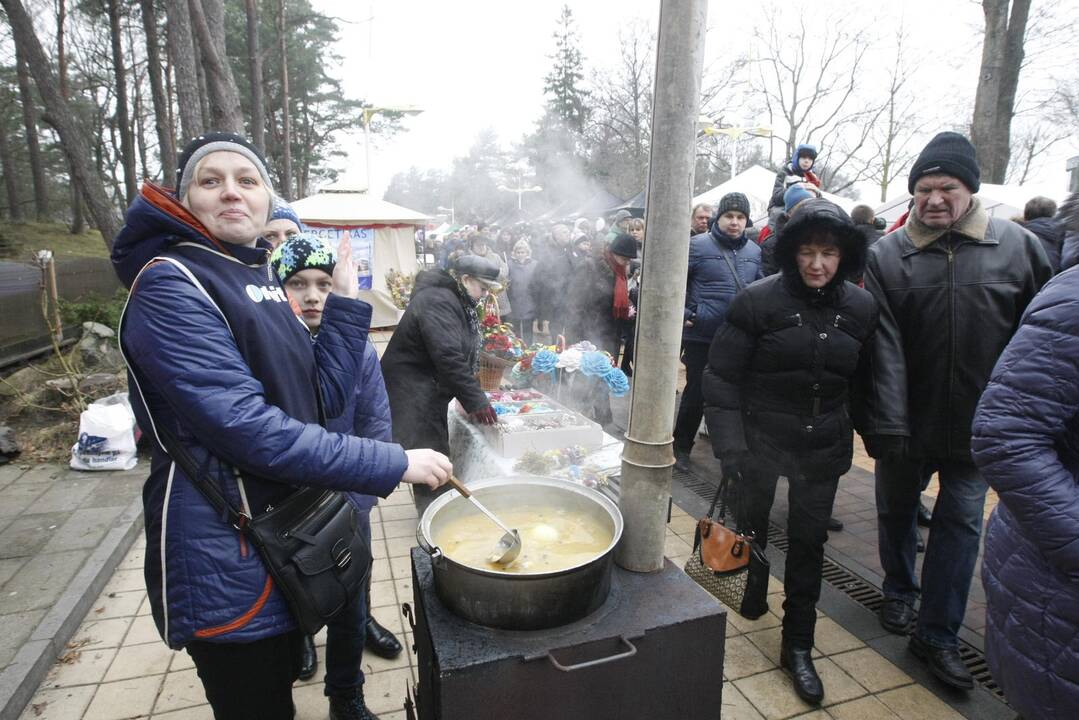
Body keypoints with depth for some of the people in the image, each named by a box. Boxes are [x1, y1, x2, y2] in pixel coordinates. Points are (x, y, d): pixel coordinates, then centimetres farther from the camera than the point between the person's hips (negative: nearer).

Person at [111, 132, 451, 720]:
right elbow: (248, 428, -27)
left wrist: (345, 303, -3)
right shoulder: (169, 284, -16)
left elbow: (326, 396, 3)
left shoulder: (261, 282, 10)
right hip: (223, 556, -8)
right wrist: (394, 465, -25)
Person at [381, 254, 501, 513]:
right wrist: (476, 401, -23)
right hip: (412, 394, -10)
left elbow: (464, 354, 15)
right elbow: (448, 357, -27)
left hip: (429, 393, 10)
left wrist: (474, 396, 7)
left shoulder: (455, 301, 12)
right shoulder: (438, 301, -20)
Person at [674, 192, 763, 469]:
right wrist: (683, 314, -9)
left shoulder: (754, 252, 10)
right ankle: (681, 447, 22)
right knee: (696, 393, 3)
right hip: (701, 337, -4)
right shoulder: (698, 245, -6)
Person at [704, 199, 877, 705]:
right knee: (750, 528, 14)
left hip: (823, 448, 3)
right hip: (760, 439, -2)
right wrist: (729, 445, -19)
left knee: (809, 542, 10)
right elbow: (721, 376, -13)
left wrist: (849, 437, 11)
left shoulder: (860, 308, -2)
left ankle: (798, 647, 28)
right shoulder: (759, 300, -14)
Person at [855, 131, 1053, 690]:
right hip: (907, 419, 0)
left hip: (979, 424, 1)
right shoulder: (886, 255, -7)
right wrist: (886, 425, -21)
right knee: (895, 509, 16)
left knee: (961, 522, 7)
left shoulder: (1018, 246, -3)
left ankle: (937, 634, 21)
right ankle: (899, 589, 42)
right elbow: (884, 347, -15)